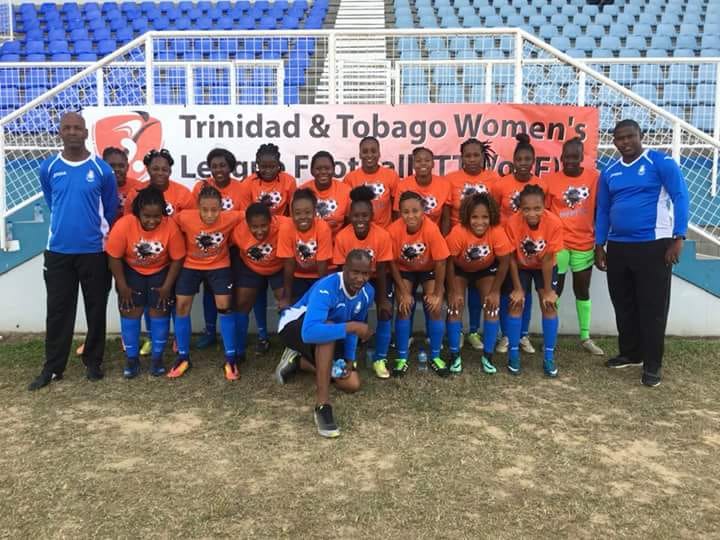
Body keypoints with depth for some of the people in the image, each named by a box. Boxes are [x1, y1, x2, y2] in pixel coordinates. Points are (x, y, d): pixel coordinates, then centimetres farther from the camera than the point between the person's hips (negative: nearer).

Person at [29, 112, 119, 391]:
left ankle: (93, 362, 22)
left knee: (96, 309, 7)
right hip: (58, 251, 2)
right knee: (58, 310, 7)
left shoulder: (102, 169, -5)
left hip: (94, 251, -1)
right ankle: (52, 367, 17)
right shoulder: (48, 168, 1)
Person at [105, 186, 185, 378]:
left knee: (160, 311, -1)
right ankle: (132, 358, 14)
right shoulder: (123, 225, -30)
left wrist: (167, 286, -13)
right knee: (130, 312, -1)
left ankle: (157, 357, 14)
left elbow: (177, 259, -16)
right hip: (131, 272, 0)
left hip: (161, 272, 0)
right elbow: (114, 257, -17)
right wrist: (122, 286, -13)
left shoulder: (171, 227, -29)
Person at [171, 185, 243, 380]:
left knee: (225, 306, -10)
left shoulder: (230, 218, -27)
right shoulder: (185, 218, -27)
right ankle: (183, 357, 14)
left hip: (219, 265, -1)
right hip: (191, 265, 1)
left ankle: (230, 359, 3)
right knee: (182, 305, -2)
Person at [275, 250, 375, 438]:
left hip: (326, 343, 7)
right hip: (294, 326, -7)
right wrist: (351, 327, -50)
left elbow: (355, 325, 3)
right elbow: (309, 332, -50)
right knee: (328, 329, -40)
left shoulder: (367, 292, -13)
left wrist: (349, 358, -8)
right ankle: (322, 406, -35)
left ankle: (297, 361, 17)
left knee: (352, 384, -2)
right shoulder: (326, 288, -36)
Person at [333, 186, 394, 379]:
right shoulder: (342, 237, -26)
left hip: (378, 278, 0)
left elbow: (381, 270, -20)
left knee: (385, 313, -13)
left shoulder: (382, 235, -28)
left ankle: (380, 359, 3)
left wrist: (382, 298, -16)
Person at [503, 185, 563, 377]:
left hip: (544, 266, 0)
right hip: (520, 266, 0)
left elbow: (547, 259, -23)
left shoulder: (554, 223, -32)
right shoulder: (512, 223, -32)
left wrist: (548, 290, -17)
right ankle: (513, 354, 3)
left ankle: (549, 357, 2)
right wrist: (517, 288, -16)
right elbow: (512, 258, -20)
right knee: (516, 303, -9)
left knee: (549, 305, -8)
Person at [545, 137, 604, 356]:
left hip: (584, 244, 2)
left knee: (583, 291, 13)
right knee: (555, 291, 7)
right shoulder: (550, 180, -5)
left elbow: (598, 210, 5)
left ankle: (585, 337, 24)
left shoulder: (594, 177, -2)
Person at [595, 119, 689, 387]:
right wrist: (599, 246, 10)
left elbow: (680, 197, -9)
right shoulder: (609, 173, 11)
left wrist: (678, 239, -16)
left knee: (653, 307, -1)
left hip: (653, 245, -6)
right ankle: (630, 353, 29)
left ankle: (652, 364, 8)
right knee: (623, 305, 13)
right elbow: (602, 211, 15)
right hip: (617, 247, 6)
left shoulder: (661, 162, -5)